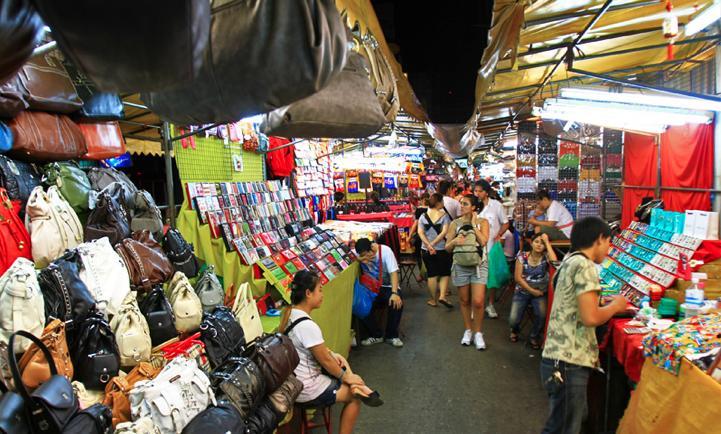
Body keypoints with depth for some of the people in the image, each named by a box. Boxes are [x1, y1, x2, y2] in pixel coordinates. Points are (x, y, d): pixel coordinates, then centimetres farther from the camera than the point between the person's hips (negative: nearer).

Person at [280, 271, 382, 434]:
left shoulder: (290, 313, -2)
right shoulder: (307, 326, -30)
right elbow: (325, 361, -19)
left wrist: (332, 354, 2)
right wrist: (345, 376, -3)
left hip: (295, 380, 9)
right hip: (306, 389, -8)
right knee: (354, 397, 11)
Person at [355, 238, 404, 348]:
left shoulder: (385, 250, -17)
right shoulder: (359, 253, -8)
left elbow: (393, 272, -20)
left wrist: (394, 293, -32)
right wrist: (359, 259, -31)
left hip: (387, 287, -2)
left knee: (397, 302, -32)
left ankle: (391, 335, -10)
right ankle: (376, 335, -5)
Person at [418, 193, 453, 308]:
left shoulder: (423, 216, 2)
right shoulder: (444, 216, -7)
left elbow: (420, 232, -7)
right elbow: (444, 232, -17)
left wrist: (429, 245, -13)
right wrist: (433, 243, -15)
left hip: (427, 250, 3)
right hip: (442, 249, -3)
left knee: (432, 275, 11)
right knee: (445, 273, 12)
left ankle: (433, 300, 18)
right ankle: (442, 296, -2)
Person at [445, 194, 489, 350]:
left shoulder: (482, 222, 1)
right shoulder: (455, 223, 4)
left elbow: (483, 241, -16)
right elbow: (447, 247, 5)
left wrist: (474, 225, -9)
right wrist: (454, 241, -15)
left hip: (478, 265, -2)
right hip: (460, 266, 2)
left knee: (478, 302, -9)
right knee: (465, 301, 10)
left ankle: (478, 333, 10)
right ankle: (468, 330, 28)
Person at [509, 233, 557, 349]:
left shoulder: (546, 257, -4)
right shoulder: (522, 256, -5)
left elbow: (555, 262, -30)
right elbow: (518, 277, -7)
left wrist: (547, 242, -22)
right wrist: (531, 290, -11)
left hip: (540, 293, 0)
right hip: (522, 291, 0)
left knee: (541, 315, -28)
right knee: (513, 320, -13)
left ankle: (534, 336, 4)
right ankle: (515, 329, 28)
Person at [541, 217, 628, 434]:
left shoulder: (569, 261, 15)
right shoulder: (584, 265, -14)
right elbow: (590, 317, -22)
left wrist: (607, 305, 18)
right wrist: (615, 305, -4)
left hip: (562, 358, 10)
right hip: (568, 363, -10)